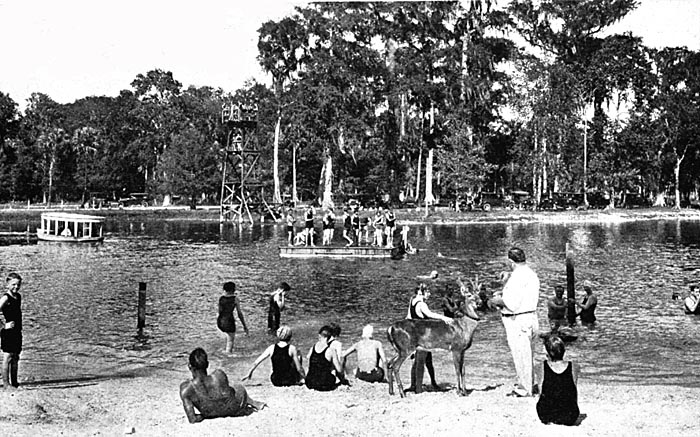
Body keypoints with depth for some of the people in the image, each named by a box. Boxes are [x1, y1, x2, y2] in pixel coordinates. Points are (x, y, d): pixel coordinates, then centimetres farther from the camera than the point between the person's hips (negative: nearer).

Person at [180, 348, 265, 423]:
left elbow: (192, 420, -28)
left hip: (210, 414, 2)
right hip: (234, 410, -2)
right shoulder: (219, 375, -36)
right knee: (239, 387, 33)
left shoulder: (185, 388, -33)